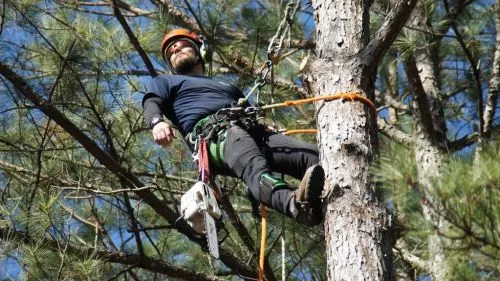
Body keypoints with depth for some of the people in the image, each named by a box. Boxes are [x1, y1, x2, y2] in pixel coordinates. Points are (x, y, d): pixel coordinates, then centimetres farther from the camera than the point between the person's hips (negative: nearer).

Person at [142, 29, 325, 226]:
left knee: (314, 156, -26)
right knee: (254, 167, -42)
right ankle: (295, 203, -71)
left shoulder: (228, 86, 45)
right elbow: (151, 104, 12)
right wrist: (157, 122, -14)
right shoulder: (164, 82, 33)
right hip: (210, 133, -5)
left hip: (253, 130, 5)